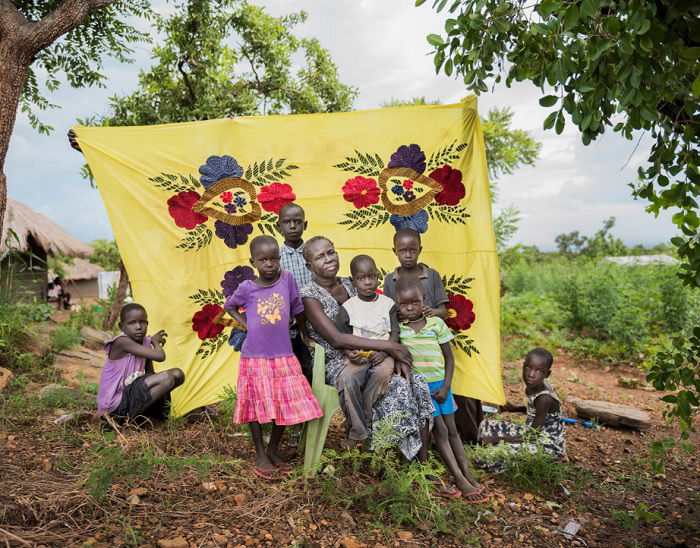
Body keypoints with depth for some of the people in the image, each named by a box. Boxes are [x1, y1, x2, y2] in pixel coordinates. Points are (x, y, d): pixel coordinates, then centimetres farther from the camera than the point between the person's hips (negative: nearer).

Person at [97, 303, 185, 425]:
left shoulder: (146, 342, 4)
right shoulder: (122, 342, -20)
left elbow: (150, 374, 12)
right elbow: (160, 356, -27)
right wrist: (155, 341, -8)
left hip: (130, 395, 8)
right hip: (114, 405, -8)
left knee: (177, 374, 3)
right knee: (166, 378, -23)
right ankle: (128, 418, -16)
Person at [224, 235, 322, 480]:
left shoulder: (287, 278, -5)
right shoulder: (247, 288, -6)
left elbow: (298, 309, 7)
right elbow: (229, 306, 13)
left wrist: (305, 336, 16)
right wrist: (245, 323, 0)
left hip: (283, 356, 1)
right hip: (254, 357, -1)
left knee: (287, 405, 7)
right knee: (257, 406, 8)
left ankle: (273, 450, 28)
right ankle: (260, 455, 23)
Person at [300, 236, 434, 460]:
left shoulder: (349, 285, 12)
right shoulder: (309, 296, -8)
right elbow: (336, 339, -19)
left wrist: (397, 355, -9)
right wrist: (387, 346, -20)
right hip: (337, 365, -6)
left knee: (416, 383, -16)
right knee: (397, 387, -26)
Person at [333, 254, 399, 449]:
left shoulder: (387, 303, 8)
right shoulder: (347, 307, 5)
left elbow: (394, 333, 4)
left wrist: (384, 352, -15)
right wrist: (349, 353, -16)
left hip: (383, 354, 0)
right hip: (358, 356, 0)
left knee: (382, 373, -34)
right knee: (348, 379, -32)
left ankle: (355, 428, -17)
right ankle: (360, 433, -16)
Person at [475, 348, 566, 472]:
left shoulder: (544, 398, -28)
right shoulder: (533, 386, -4)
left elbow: (532, 436, -22)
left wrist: (496, 439, -19)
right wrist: (514, 409, 3)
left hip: (548, 446, -9)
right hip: (533, 434, 9)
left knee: (494, 455, -25)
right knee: (487, 424, 9)